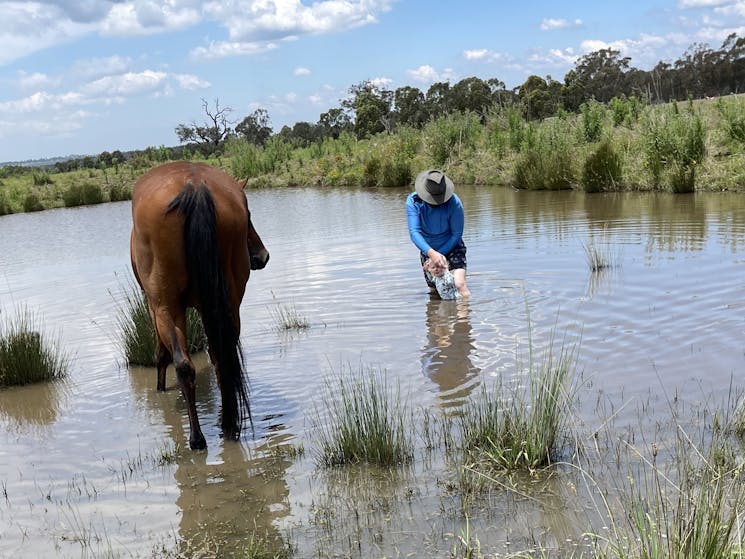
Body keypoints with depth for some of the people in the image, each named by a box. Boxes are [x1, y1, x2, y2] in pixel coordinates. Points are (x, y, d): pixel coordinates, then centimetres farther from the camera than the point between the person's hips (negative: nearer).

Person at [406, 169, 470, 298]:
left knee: (459, 284, -23)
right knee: (434, 291, 12)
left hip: (451, 247, -2)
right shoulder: (413, 201, -22)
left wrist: (440, 255, -24)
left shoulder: (454, 202, -25)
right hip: (428, 249, 3)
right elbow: (414, 232, -31)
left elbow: (456, 234, -19)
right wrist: (431, 253, -45)